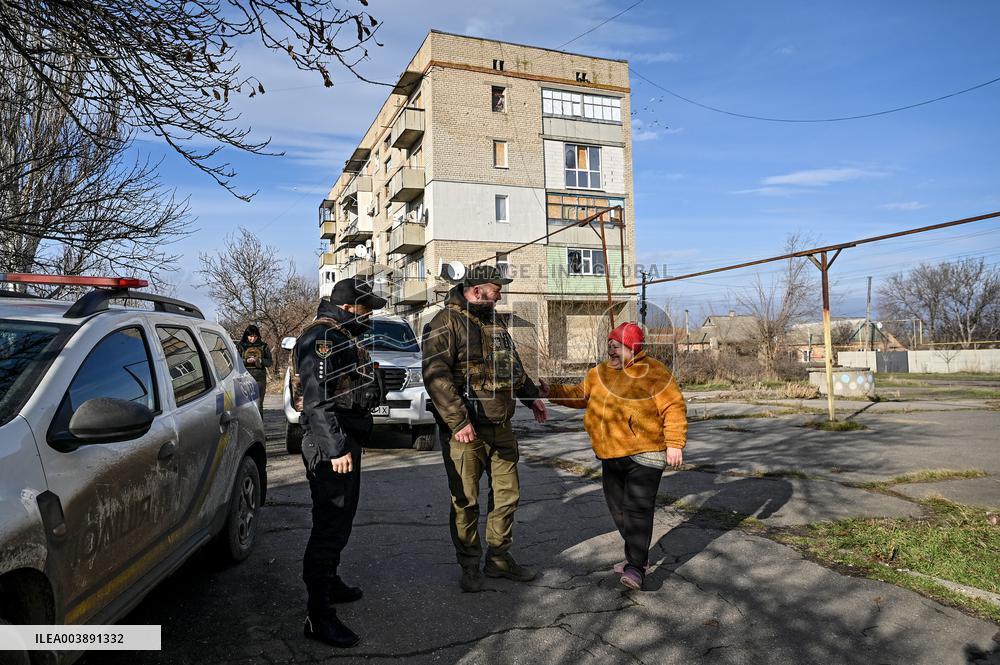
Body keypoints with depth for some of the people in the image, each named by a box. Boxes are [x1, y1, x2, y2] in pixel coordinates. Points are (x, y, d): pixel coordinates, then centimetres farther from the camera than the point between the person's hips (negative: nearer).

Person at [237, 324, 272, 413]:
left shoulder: (263, 346, 10)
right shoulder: (241, 346, 8)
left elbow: (269, 362, 8)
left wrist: (260, 360, -10)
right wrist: (246, 361, -15)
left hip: (260, 379, 1)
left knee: (258, 405, 3)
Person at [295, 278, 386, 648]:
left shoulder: (343, 337, 16)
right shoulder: (322, 338, -17)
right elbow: (317, 400, -25)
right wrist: (335, 448, -27)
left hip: (347, 440, 11)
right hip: (331, 448, -11)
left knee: (341, 519, 22)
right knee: (329, 525, -6)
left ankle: (329, 582, 39)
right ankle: (318, 617, 2)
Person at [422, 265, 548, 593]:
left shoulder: (494, 322, 15)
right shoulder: (447, 322, -12)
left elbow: (512, 364, 28)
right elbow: (436, 375, -22)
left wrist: (531, 396, 24)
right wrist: (458, 421, -28)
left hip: (501, 429, 8)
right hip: (465, 431, -7)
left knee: (507, 494, 13)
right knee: (465, 501, 5)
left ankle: (499, 558, 30)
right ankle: (470, 566, 22)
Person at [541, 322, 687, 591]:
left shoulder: (655, 373, -10)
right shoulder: (600, 373, 8)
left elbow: (674, 408, -11)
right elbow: (579, 395, 14)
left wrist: (675, 443, -17)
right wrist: (553, 392, 0)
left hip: (644, 454, -7)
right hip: (611, 456, 7)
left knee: (638, 508, -13)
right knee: (619, 508, 14)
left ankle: (636, 567, -7)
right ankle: (636, 554, 31)